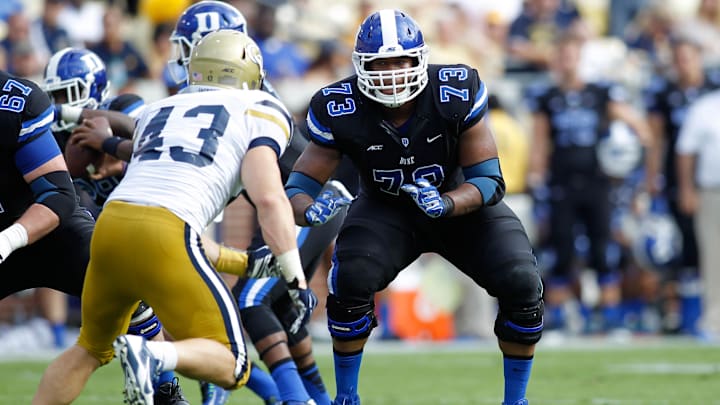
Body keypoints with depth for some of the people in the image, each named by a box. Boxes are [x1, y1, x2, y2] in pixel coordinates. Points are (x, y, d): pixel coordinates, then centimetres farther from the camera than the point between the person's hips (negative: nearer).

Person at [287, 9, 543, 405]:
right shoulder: (340, 111, -25)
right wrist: (309, 210, -44)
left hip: (460, 201, 0)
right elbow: (298, 187, -19)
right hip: (386, 210, 0)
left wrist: (446, 203, -44)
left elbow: (490, 181, -23)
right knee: (350, 281, -28)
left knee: (521, 284, -21)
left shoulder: (457, 94, -28)